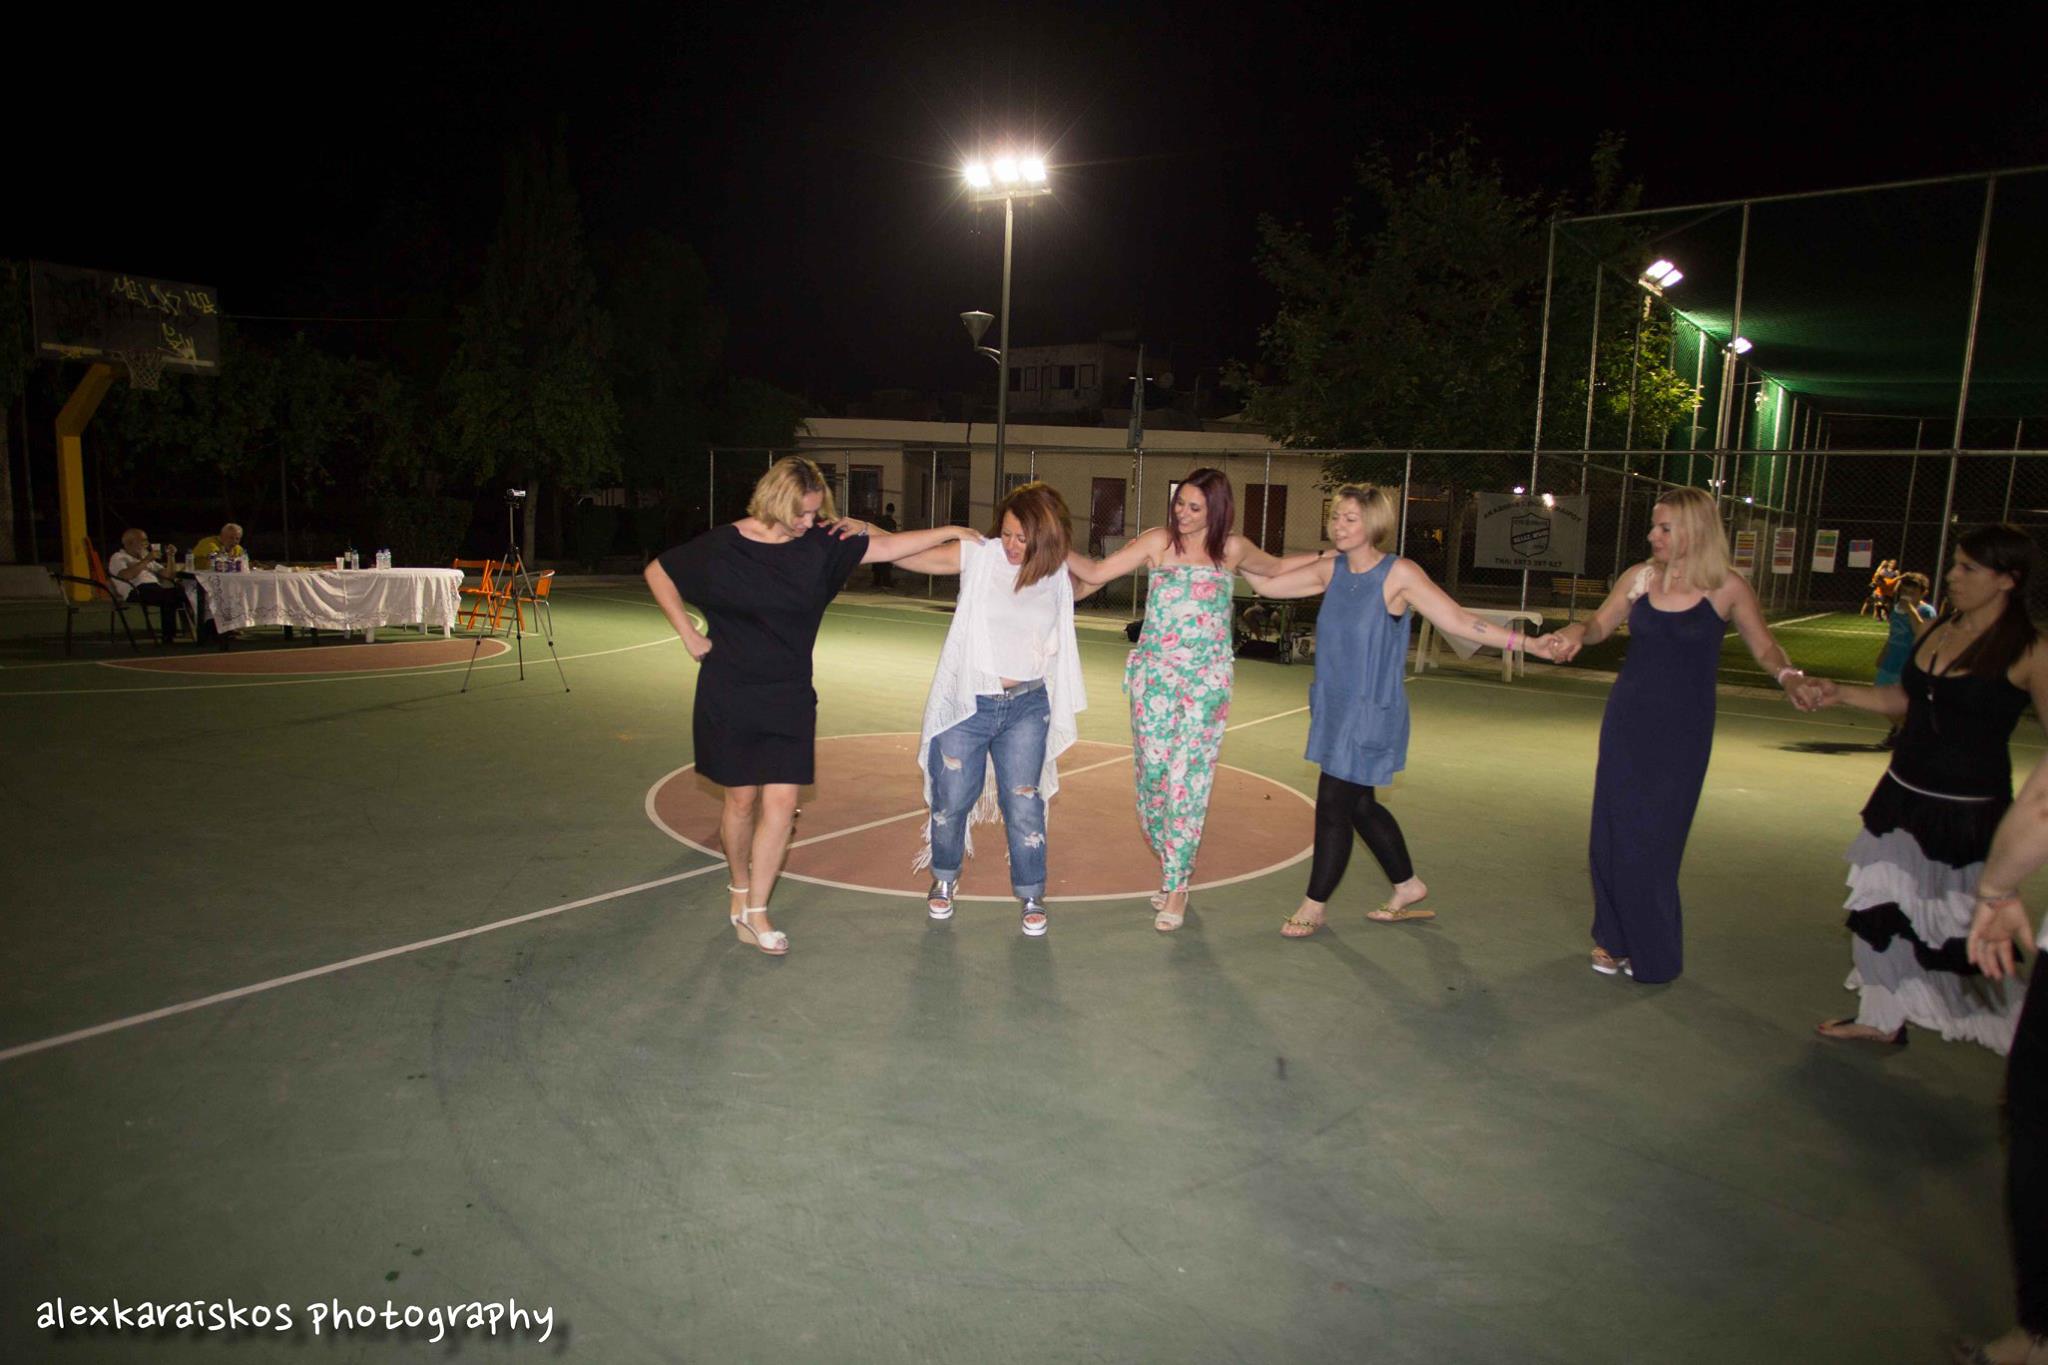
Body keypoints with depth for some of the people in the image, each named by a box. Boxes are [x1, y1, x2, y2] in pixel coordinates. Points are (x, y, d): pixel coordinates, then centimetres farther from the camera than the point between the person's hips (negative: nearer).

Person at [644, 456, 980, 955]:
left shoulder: (820, 546, -2)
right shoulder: (722, 547, -9)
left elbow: (887, 547, -1)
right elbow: (658, 573, 3)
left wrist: (950, 531, -5)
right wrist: (689, 634, -1)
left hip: (790, 699, 3)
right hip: (730, 699, -2)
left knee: (781, 803, -2)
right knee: (742, 798, 8)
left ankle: (754, 912, 10)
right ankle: (739, 887, 33)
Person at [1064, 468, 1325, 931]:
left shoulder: (1233, 549, 4)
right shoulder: (1158, 542, 1)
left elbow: (1274, 569, 24)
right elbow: (1096, 572, 0)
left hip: (1207, 681, 0)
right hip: (1154, 675, 1)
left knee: (1188, 782, -4)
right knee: (1152, 773, 2)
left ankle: (1176, 888, 5)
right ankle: (1171, 868, 23)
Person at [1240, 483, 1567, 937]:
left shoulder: (1399, 574, -12)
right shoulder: (1331, 569, 5)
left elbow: (1457, 620, -14)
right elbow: (1266, 584, 11)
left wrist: (1523, 641, -21)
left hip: (1370, 713, -7)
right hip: (1334, 707, 7)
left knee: (1333, 805, -4)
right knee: (1358, 805, 15)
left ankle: (1315, 904, 13)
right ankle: (1407, 886, 35)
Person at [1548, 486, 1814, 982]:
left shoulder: (1727, 587, -7)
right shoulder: (1641, 576, 0)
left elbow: (1764, 648, 0)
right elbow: (1601, 624, 10)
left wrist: (1790, 676, -20)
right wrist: (1578, 632, -12)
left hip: (1682, 731, -3)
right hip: (1627, 722, 3)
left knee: (1656, 838, 0)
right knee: (1614, 830, 5)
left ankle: (1654, 951, 19)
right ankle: (1613, 937, 23)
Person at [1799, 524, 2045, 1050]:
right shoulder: (1937, 629, 6)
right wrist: (1842, 693, 6)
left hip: (1969, 813, -6)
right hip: (1904, 796, 6)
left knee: (1968, 933, 2)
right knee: (1883, 909, 12)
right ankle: (1883, 1020, 28)